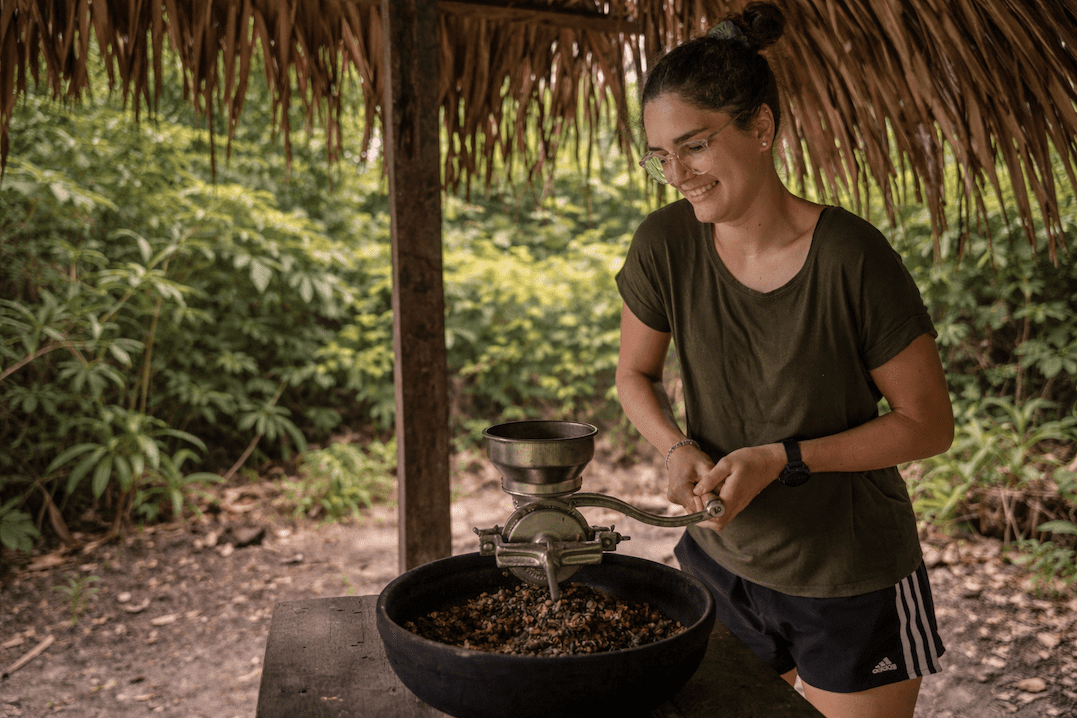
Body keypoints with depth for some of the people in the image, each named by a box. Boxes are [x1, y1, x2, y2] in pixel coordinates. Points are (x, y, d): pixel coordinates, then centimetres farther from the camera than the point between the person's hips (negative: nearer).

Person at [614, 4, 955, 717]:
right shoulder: (665, 244, -12)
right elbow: (636, 373, 4)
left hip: (854, 586, -3)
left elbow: (929, 423, -12)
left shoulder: (852, 257, -22)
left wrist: (782, 459, -22)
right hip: (722, 561, 3)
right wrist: (678, 448, -15)